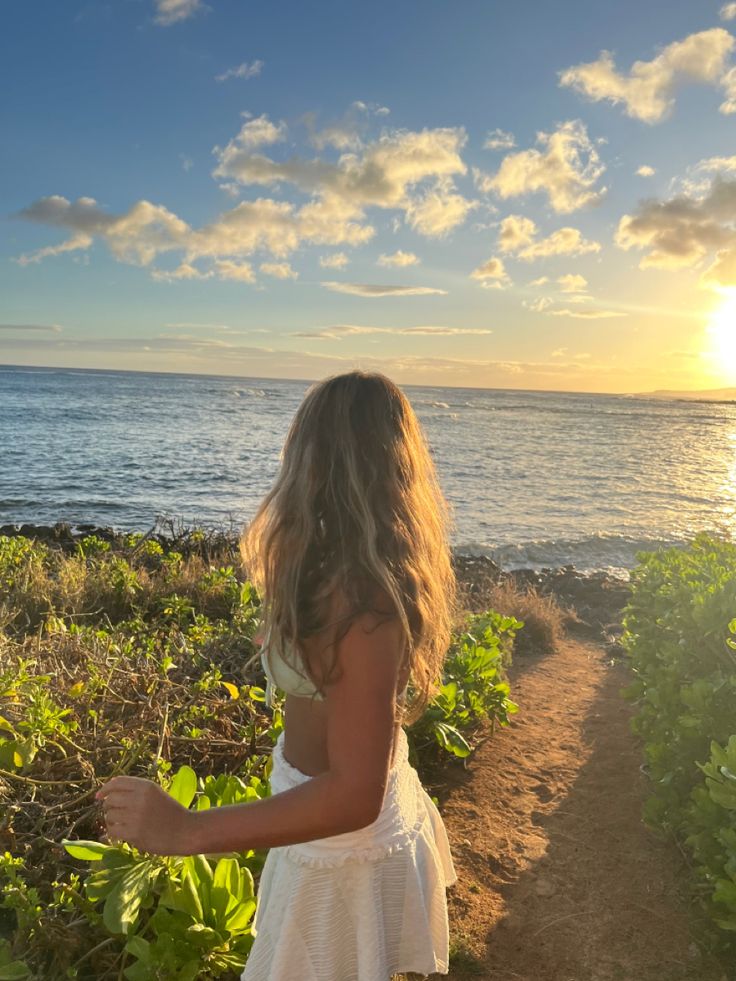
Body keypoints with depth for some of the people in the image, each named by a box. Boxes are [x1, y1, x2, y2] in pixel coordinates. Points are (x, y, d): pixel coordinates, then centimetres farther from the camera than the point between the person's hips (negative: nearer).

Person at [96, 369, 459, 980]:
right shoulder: (390, 569, -7)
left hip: (344, 848, -7)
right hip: (386, 809, 8)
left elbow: (353, 796, -35)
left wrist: (186, 828, -32)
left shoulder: (358, 599, -36)